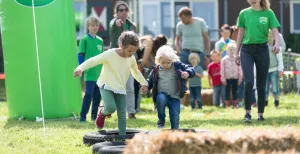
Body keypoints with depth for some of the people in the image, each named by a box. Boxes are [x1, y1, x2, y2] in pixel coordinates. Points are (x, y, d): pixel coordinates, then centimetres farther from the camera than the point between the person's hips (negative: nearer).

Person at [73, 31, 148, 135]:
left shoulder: (131, 59, 0)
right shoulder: (110, 54, -18)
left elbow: (136, 72, 21)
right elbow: (92, 61, -18)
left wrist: (143, 83, 12)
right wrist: (80, 68, -33)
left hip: (121, 89, 5)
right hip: (106, 86, -5)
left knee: (122, 115, 0)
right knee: (111, 108, -27)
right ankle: (102, 113, 9)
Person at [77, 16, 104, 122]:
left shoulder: (100, 40, 12)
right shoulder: (84, 39, -3)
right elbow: (80, 55, -3)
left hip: (99, 73, 5)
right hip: (90, 73, -5)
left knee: (98, 95, 8)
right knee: (88, 94, -10)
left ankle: (94, 115, 19)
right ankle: (83, 116, -6)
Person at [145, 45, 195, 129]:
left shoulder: (177, 66, -3)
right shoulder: (156, 70, 2)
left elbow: (191, 70, -6)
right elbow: (150, 80, 14)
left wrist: (187, 73, -30)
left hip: (174, 97, 0)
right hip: (162, 94, 0)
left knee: (175, 119, -4)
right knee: (161, 99, -35)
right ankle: (161, 120, -12)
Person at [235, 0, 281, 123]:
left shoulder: (268, 13, 3)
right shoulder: (244, 13, 8)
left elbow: (275, 31, -4)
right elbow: (240, 34, 13)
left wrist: (277, 44, -23)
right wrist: (236, 52, 11)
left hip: (262, 49, 0)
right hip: (246, 50, 0)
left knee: (261, 85, 5)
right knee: (249, 82, -15)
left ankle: (260, 113, 15)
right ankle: (248, 113, -7)